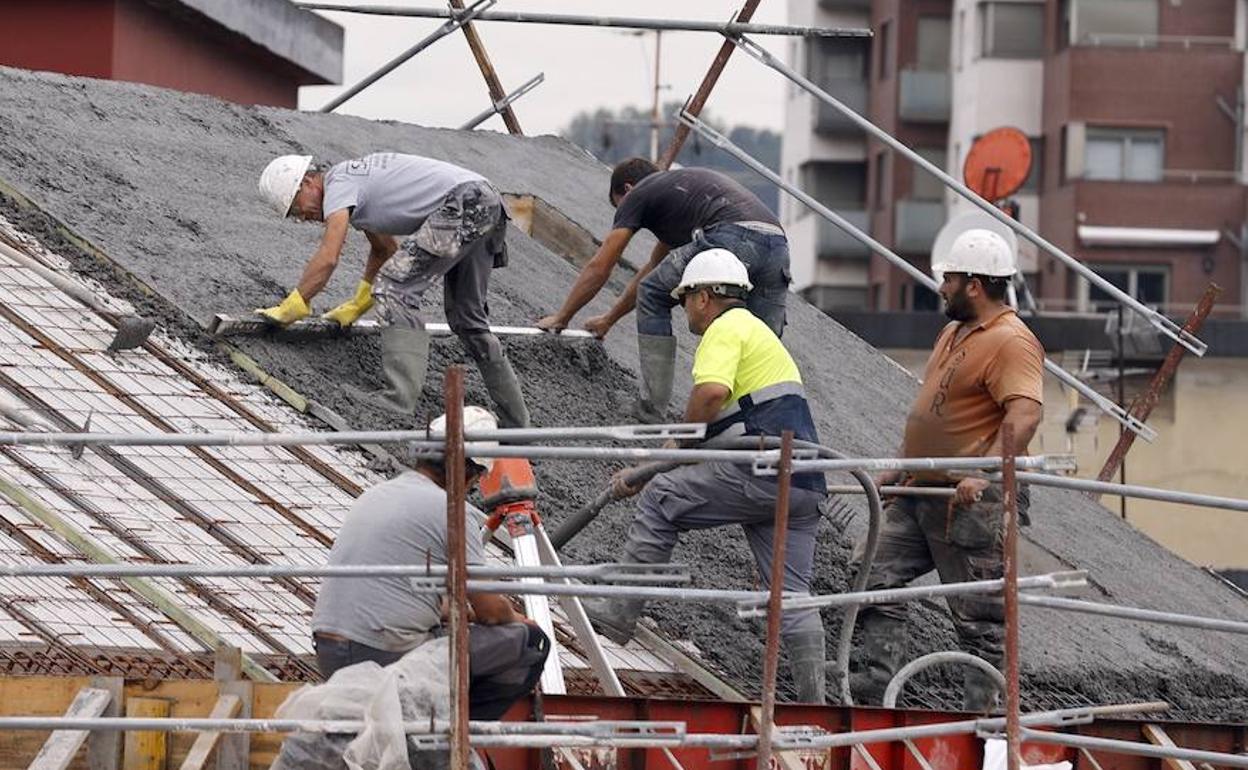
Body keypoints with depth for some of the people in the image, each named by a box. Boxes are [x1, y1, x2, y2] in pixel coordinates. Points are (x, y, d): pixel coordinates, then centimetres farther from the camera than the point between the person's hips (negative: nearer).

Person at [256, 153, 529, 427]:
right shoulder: (354, 179, 25)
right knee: (466, 317, 19)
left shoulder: (338, 184, -5)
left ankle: (400, 403, -25)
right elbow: (384, 251, 37)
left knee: (394, 289, -13)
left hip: (462, 203, -10)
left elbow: (327, 259, -16)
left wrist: (291, 307, -9)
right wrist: (357, 305, 38)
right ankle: (515, 422, 26)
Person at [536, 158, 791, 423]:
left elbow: (598, 269, 22)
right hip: (778, 245, 7)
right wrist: (609, 319, 60)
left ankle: (652, 411, 11)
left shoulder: (638, 195, 20)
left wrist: (561, 318, 34)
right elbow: (654, 268, 52)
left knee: (653, 298, 13)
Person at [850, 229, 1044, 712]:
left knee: (979, 618, -4)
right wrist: (900, 466, 25)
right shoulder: (955, 332, 17)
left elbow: (1026, 414, -28)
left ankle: (980, 714, -1)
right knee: (876, 575, 5)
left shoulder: (1011, 342, -16)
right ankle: (876, 684, 5)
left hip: (973, 502, -10)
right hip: (921, 493, 10)